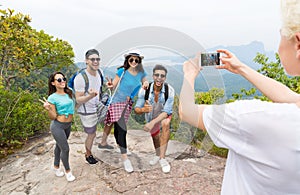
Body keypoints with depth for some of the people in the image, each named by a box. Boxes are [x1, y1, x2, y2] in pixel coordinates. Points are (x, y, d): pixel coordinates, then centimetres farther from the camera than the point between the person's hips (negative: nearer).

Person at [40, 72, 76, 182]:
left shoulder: (69, 93, -2)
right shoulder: (52, 97, -15)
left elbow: (74, 106, 13)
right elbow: (53, 117, -12)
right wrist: (48, 109, -31)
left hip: (68, 125, 5)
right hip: (57, 126, -5)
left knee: (59, 146, 22)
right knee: (65, 149, 1)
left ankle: (56, 167, 41)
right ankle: (67, 170, 24)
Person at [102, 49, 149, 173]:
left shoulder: (141, 73, 1)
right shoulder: (122, 72, -11)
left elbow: (144, 85, 14)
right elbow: (114, 85, -6)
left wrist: (146, 84, -10)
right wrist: (110, 85, -30)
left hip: (129, 104, 5)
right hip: (118, 102, -5)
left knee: (118, 127, 18)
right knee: (121, 129, -10)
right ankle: (124, 157, -1)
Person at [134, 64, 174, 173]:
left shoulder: (169, 90, -32)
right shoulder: (145, 90, -29)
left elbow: (166, 112, -31)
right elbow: (136, 109, -25)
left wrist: (153, 122, -46)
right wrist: (143, 109, -50)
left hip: (164, 115, -2)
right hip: (151, 116, 2)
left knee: (165, 124, -35)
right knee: (155, 137, 20)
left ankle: (162, 158, -27)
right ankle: (158, 155, 53)